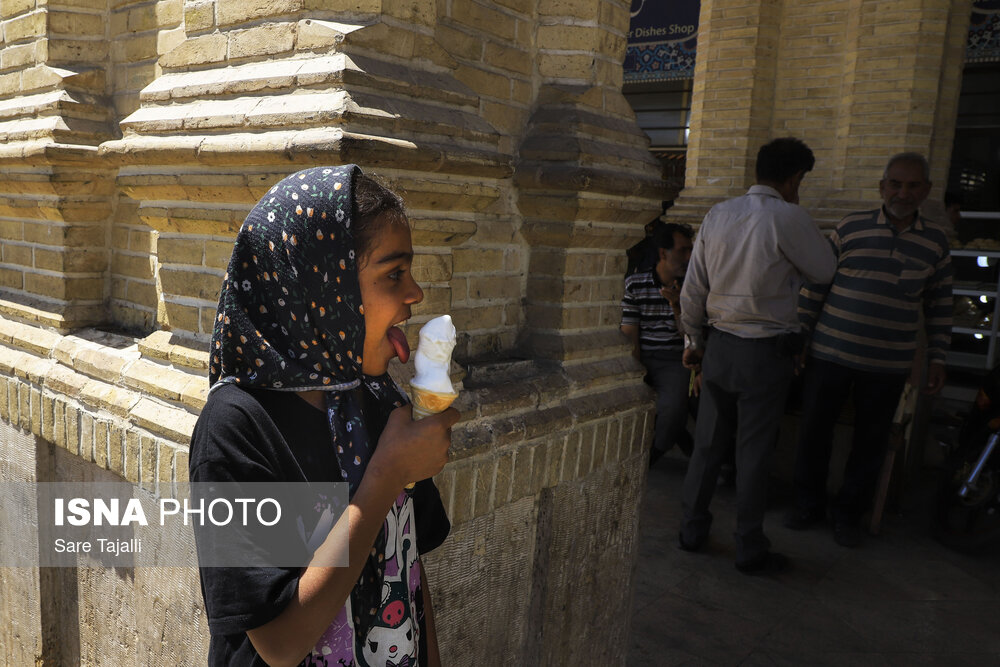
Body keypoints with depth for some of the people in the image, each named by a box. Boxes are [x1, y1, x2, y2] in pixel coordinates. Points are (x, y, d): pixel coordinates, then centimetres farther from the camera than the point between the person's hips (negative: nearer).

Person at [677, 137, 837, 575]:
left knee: (707, 444, 14)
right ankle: (750, 551, 18)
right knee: (753, 453, 5)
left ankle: (692, 530, 26)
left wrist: (693, 339, 16)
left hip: (719, 345, 5)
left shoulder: (718, 215, 3)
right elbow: (824, 271, 2)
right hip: (766, 353, -5)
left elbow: (694, 288, 6)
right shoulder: (788, 218, -13)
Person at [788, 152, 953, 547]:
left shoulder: (935, 242, 5)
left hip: (888, 366, 2)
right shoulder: (851, 228, -2)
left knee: (871, 442, 10)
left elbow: (939, 306, 11)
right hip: (830, 353, -1)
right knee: (814, 431, 6)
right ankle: (809, 504, 26)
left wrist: (937, 358, 7)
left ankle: (848, 514, 28)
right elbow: (815, 284, 1)